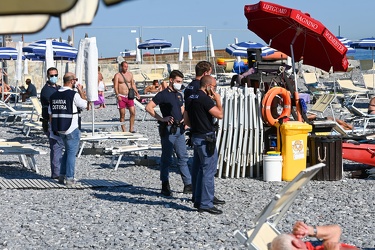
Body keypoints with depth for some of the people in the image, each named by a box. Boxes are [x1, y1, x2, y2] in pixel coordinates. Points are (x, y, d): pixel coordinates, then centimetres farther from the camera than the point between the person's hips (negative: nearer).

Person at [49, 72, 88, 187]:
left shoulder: (54, 95, 6)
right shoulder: (73, 94, -15)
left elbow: (50, 113, 10)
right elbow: (85, 105, -4)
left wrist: (54, 128, 17)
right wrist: (81, 91, 4)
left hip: (59, 129, 7)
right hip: (72, 128, -7)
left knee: (67, 151, 21)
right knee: (72, 153, 1)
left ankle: (62, 175, 20)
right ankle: (69, 179, 1)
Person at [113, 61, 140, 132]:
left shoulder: (130, 74, 12)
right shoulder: (117, 75, -1)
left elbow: (133, 84, 16)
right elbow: (115, 86, -7)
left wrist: (136, 92, 3)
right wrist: (117, 95, -19)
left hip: (129, 96, 4)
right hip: (121, 97, -4)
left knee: (133, 112, -5)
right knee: (122, 114, -1)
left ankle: (131, 128, 4)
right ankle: (123, 130, 4)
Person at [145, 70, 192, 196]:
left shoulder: (179, 95, 15)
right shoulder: (163, 95, -7)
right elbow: (148, 107, -11)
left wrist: (184, 119, 7)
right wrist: (161, 119, -14)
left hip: (179, 129, 7)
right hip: (168, 129, -7)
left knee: (183, 157, 8)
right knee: (166, 158, -1)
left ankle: (188, 185, 12)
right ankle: (165, 187, 6)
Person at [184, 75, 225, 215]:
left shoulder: (192, 98, 12)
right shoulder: (205, 99, -17)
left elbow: (186, 120, 16)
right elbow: (220, 115, -21)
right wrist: (218, 100, -8)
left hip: (196, 136, 10)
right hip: (206, 139, -10)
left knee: (198, 169, 17)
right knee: (209, 170, -7)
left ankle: (198, 198, 27)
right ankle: (205, 204, -7)